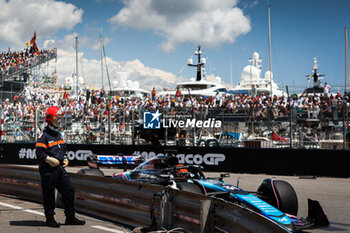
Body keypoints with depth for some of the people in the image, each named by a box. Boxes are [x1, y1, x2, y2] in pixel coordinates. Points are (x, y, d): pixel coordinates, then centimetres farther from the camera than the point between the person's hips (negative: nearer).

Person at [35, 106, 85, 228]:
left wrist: (65, 159, 13)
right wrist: (50, 160, -23)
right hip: (48, 170, -8)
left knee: (69, 190, 7)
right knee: (48, 194, 1)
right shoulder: (44, 135, -10)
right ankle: (50, 218, 14)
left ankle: (70, 217, 16)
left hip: (60, 168, 8)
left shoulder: (59, 134, 17)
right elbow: (39, 153, -15)